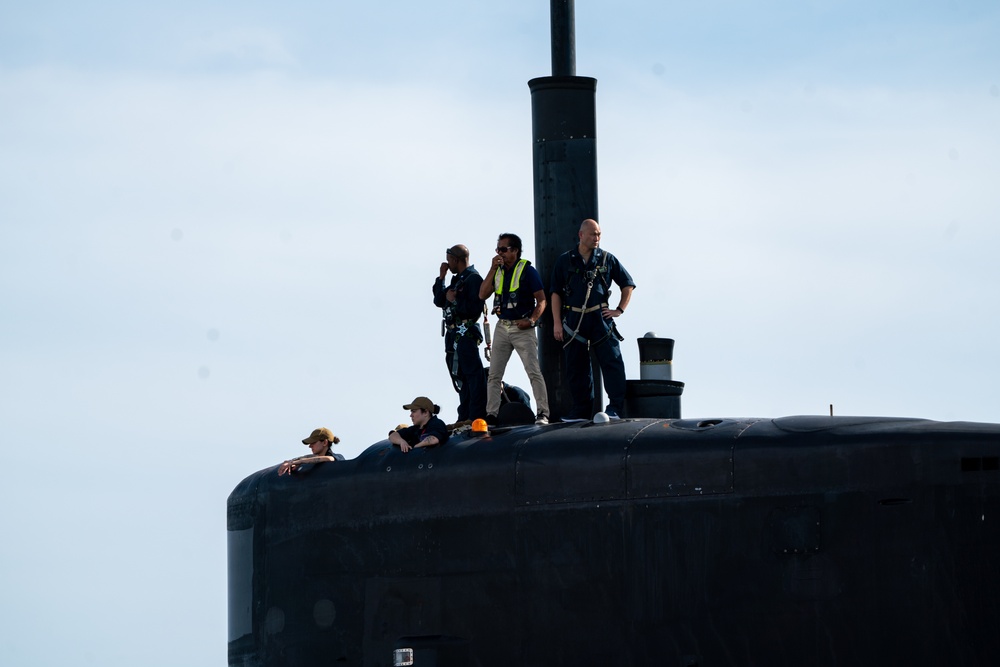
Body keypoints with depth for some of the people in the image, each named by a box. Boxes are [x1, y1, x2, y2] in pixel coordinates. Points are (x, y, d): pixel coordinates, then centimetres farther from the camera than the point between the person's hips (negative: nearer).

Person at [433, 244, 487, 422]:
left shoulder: (473, 278, -10)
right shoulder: (457, 279, 19)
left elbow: (474, 308, -20)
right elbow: (439, 301, 19)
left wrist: (454, 300, -13)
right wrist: (441, 278, 13)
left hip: (466, 333, -10)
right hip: (453, 334, 10)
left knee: (473, 376, -10)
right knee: (460, 377, 13)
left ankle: (477, 418, -12)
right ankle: (464, 418, 18)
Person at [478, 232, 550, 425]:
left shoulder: (527, 271, -6)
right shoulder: (498, 271, 11)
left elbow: (541, 300, -6)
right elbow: (482, 294, 0)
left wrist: (531, 320, -20)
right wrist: (493, 269, -5)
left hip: (522, 328, -6)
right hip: (502, 328, 6)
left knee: (533, 371, -11)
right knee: (494, 374, 5)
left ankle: (543, 413, -12)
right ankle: (491, 414, 9)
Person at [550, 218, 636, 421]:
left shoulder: (607, 259, 6)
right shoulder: (565, 261, 7)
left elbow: (628, 284, 15)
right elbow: (556, 293, 7)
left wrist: (619, 310, 6)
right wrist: (557, 323, 1)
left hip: (600, 318, -1)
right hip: (574, 320, 1)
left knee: (612, 362, -10)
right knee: (576, 367, 5)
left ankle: (615, 407, -10)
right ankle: (581, 410, 12)